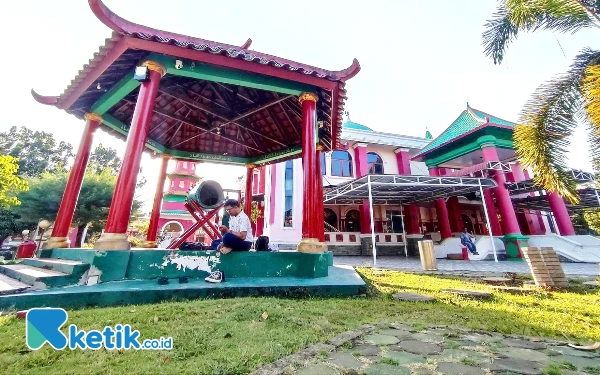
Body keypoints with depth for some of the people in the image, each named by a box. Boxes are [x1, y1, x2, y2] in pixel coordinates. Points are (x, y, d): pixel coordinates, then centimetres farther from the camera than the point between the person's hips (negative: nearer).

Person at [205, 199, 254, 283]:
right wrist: (223, 243, -7)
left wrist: (227, 230, -21)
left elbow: (242, 236, -25)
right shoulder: (232, 217, 11)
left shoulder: (243, 217, -16)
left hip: (245, 244, -10)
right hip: (235, 242, 10)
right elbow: (231, 234, 10)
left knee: (227, 237, -33)